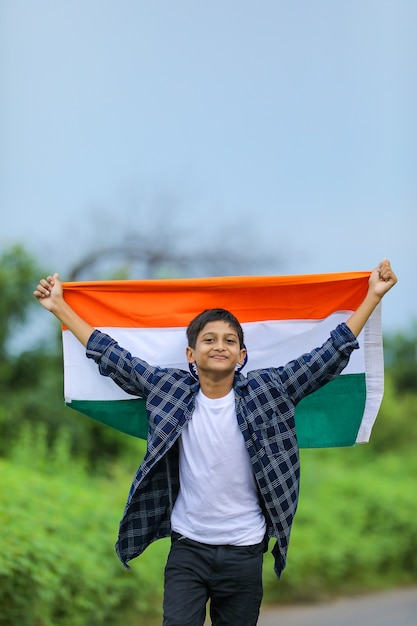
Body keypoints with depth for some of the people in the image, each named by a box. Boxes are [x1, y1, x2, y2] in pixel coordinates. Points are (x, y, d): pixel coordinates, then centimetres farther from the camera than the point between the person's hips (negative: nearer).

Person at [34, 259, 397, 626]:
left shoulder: (266, 391, -4)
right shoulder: (170, 390, -2)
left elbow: (329, 356, -4)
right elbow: (113, 359, 3)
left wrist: (373, 296, -7)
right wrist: (59, 308, 3)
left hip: (244, 551, 0)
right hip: (187, 548, 0)